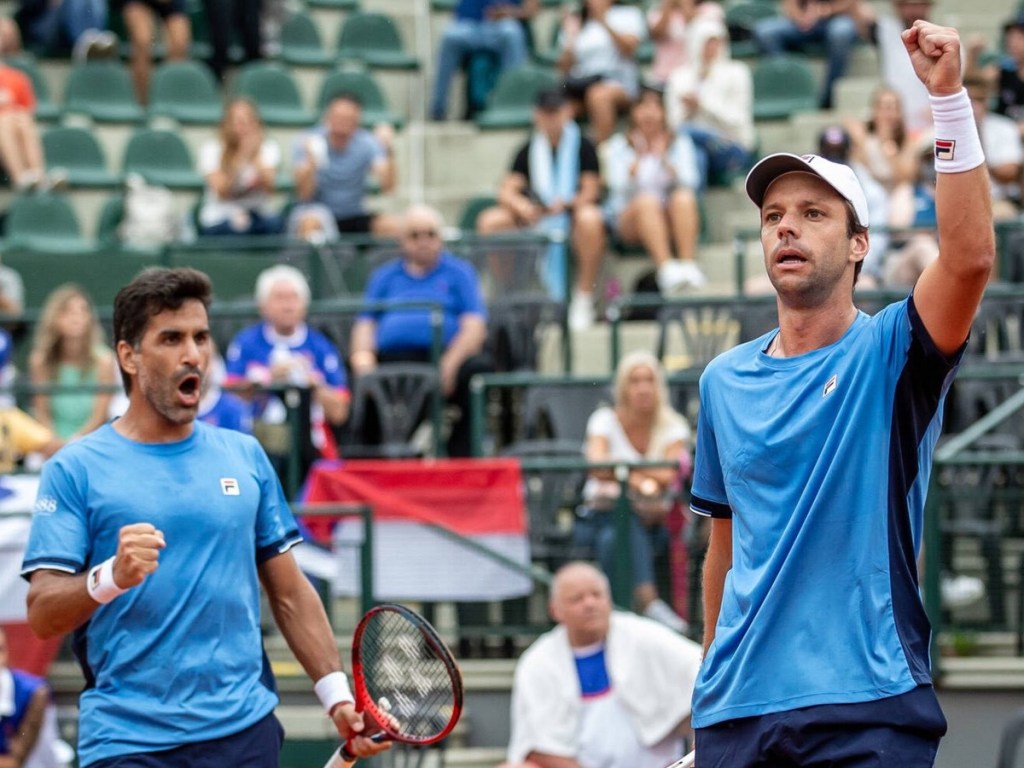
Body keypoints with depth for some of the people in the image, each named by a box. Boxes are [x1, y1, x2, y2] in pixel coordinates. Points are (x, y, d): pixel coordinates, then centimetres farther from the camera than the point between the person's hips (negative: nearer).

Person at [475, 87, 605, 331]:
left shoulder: (583, 146, 1)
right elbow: (507, 191, 0)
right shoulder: (529, 150, 9)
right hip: (536, 219, 3)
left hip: (573, 213, -3)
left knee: (589, 218, -39)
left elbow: (590, 192, -6)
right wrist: (522, 206, -23)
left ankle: (583, 300, -28)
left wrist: (566, 203, -27)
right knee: (489, 221, -19)